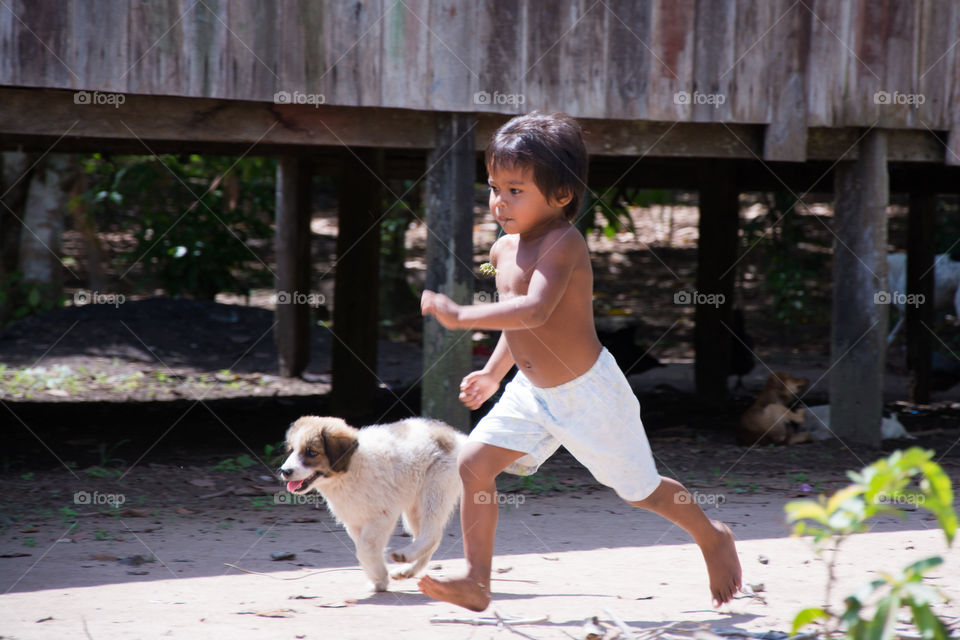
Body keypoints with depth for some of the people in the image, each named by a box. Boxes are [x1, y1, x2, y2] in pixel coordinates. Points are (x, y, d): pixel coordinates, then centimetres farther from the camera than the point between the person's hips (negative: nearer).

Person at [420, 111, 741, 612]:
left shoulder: (563, 243, -25)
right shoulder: (504, 249, 2)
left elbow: (534, 311, -41)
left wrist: (461, 316, -44)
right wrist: (494, 373, 17)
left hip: (590, 393, -7)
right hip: (531, 393, 7)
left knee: (639, 491, 10)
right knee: (473, 463, -10)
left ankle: (712, 538, 37)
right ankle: (477, 583, -6)